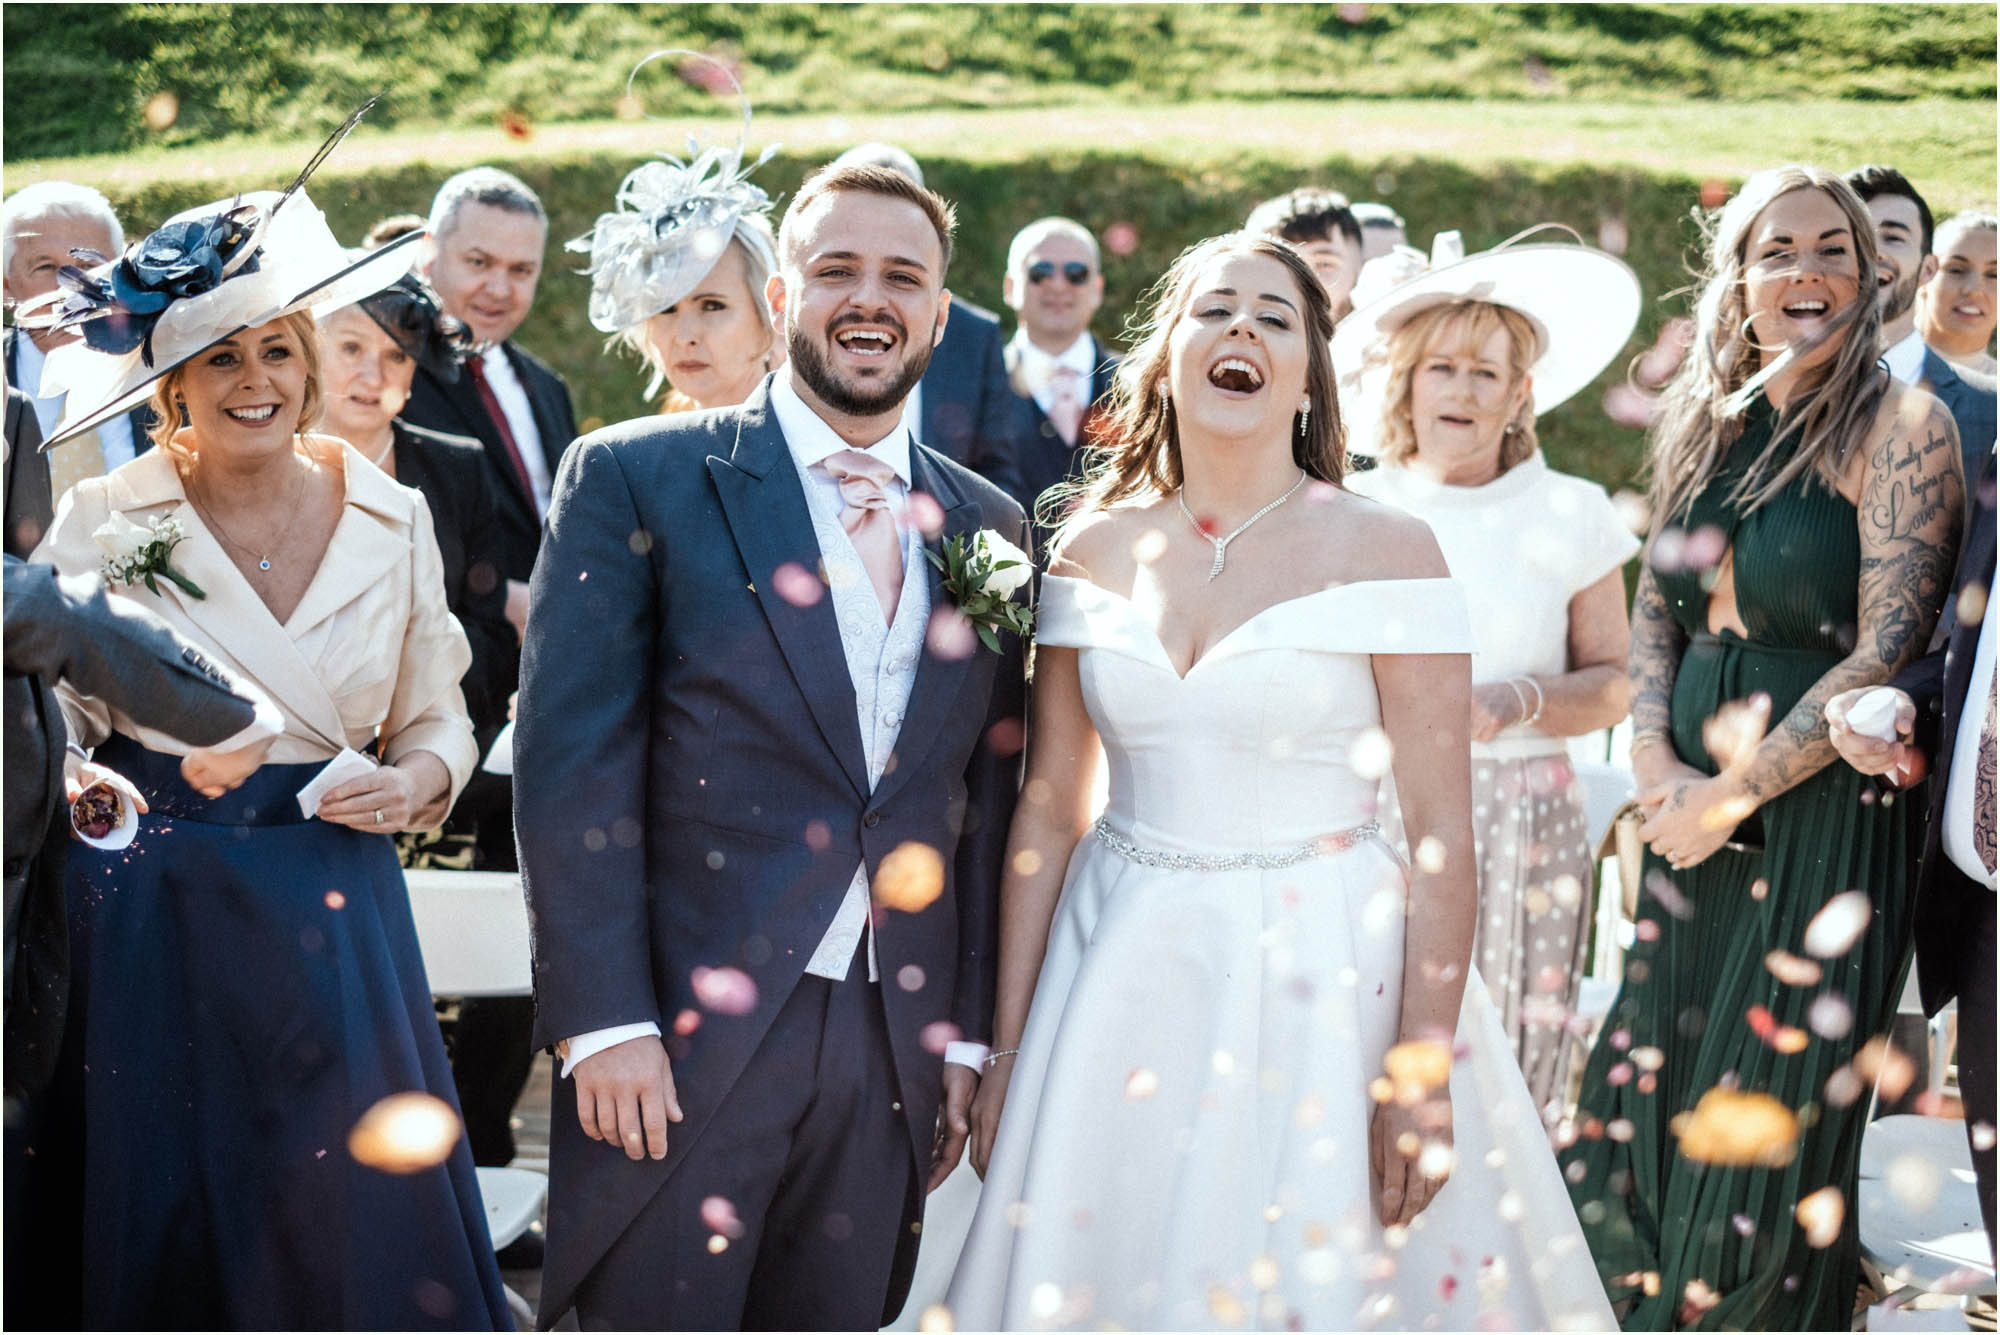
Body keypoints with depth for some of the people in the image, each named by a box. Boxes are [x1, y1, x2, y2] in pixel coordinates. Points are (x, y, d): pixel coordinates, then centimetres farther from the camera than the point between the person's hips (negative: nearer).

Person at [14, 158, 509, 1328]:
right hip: (152, 912, -1)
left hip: (333, 913, 1)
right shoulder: (104, 520, -2)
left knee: (360, 1212, 1)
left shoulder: (392, 520, 3)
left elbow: (436, 717, 12)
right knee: (171, 1212, 5)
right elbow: (55, 719, 0)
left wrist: (419, 777, -8)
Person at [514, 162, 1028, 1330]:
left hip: (889, 1050, 4)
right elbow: (574, 764, -7)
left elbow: (989, 803, 13)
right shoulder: (635, 478, -2)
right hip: (679, 1036, -3)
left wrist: (968, 1033, 9)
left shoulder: (990, 528, 11)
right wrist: (605, 1019, -12)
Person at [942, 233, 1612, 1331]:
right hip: (1123, 981, 3)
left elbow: (1443, 834, -9)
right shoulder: (1094, 549, 4)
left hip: (1323, 982, -3)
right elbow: (1046, 813, 6)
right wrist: (1007, 1050, 5)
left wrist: (1423, 1073, -14)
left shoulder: (1385, 551, -7)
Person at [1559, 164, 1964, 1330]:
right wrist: (1658, 766, -6)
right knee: (1643, 1106, 10)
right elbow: (1654, 610, 11)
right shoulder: (1708, 423, 10)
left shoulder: (1899, 425, -10)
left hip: (1824, 813, -6)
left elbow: (1887, 653, -15)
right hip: (1691, 813, 6)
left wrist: (1731, 793, -13)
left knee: (1772, 1127, 3)